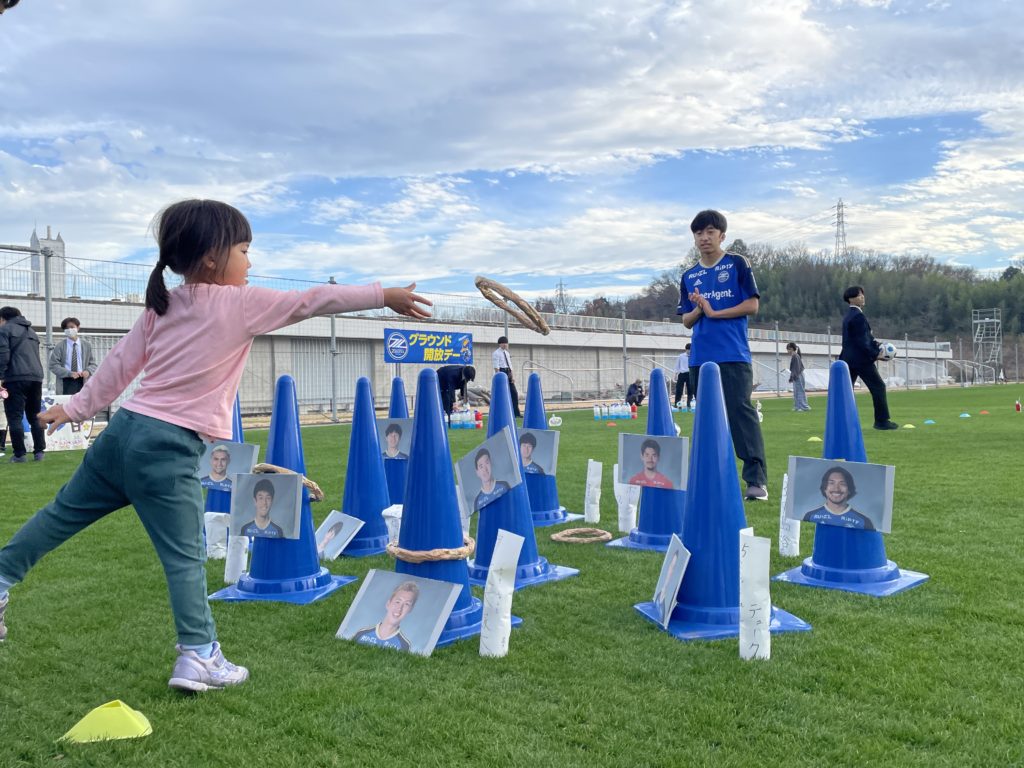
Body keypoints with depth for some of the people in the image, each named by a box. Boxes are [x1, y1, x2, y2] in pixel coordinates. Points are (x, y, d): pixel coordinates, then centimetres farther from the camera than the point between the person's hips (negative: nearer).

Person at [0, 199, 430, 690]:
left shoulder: (161, 306, 11)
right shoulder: (241, 304, -8)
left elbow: (120, 363, 15)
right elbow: (312, 301, -7)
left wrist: (76, 408, 23)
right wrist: (384, 295, -4)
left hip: (124, 429, 7)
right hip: (169, 449, -7)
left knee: (64, 512, 23)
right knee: (185, 556, 0)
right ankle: (198, 658, 5)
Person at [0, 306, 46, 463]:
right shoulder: (31, 331, 25)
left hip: (16, 378, -7)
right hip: (36, 377, 7)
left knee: (15, 417, -3)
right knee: (35, 417, 12)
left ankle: (19, 454, -5)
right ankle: (39, 452, 10)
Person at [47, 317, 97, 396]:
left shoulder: (86, 345, 12)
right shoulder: (59, 346, 6)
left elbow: (92, 364, 14)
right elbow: (53, 365, -1)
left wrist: (88, 371, -10)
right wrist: (70, 373, -15)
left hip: (82, 383, 2)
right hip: (66, 384, -2)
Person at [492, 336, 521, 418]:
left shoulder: (506, 353, 17)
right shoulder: (496, 353, -7)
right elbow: (496, 367, -13)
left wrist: (512, 376, 11)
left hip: (508, 374, 8)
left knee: (514, 393, 4)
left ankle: (516, 413, 9)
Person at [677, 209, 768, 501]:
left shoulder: (737, 264, 3)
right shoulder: (689, 276, 15)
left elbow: (752, 305, -4)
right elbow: (687, 321, 14)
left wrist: (714, 312, -10)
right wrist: (699, 309, -7)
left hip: (733, 356, -5)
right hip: (700, 359, 5)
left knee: (741, 414, -11)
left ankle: (757, 480, -11)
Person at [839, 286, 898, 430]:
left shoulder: (849, 315, 16)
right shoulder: (858, 316, -15)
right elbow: (861, 341, -19)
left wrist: (876, 345, 14)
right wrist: (875, 355, -15)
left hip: (848, 358, 9)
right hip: (860, 358, -9)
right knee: (878, 387, -1)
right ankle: (882, 421, 0)